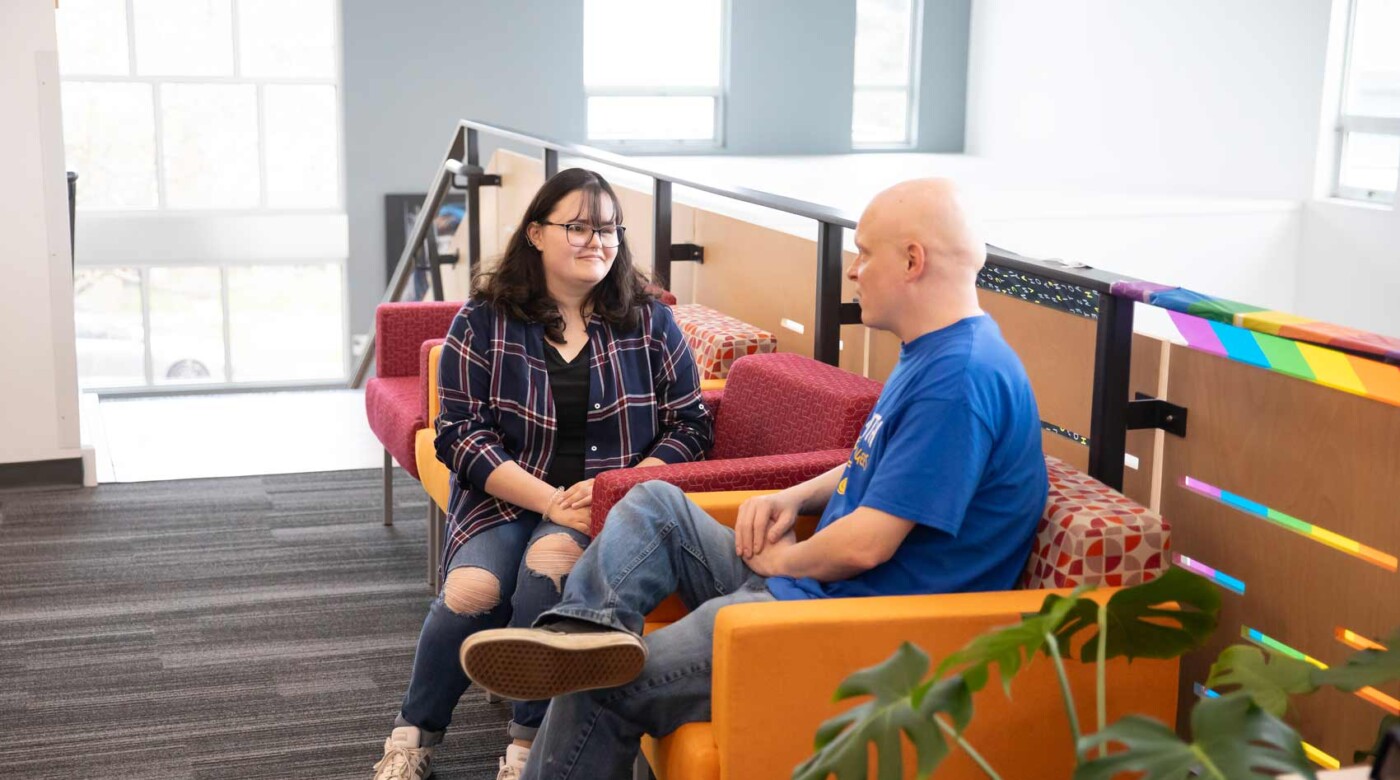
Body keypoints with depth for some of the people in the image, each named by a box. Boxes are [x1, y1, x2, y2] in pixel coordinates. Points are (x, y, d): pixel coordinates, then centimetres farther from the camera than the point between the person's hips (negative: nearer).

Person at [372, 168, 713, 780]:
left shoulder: (649, 321, 6)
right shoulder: (483, 322, 3)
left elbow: (690, 425, 4)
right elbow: (460, 435, -4)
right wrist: (552, 501, -16)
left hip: (614, 501, 0)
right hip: (507, 496, 1)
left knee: (547, 565, -32)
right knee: (472, 589, -28)